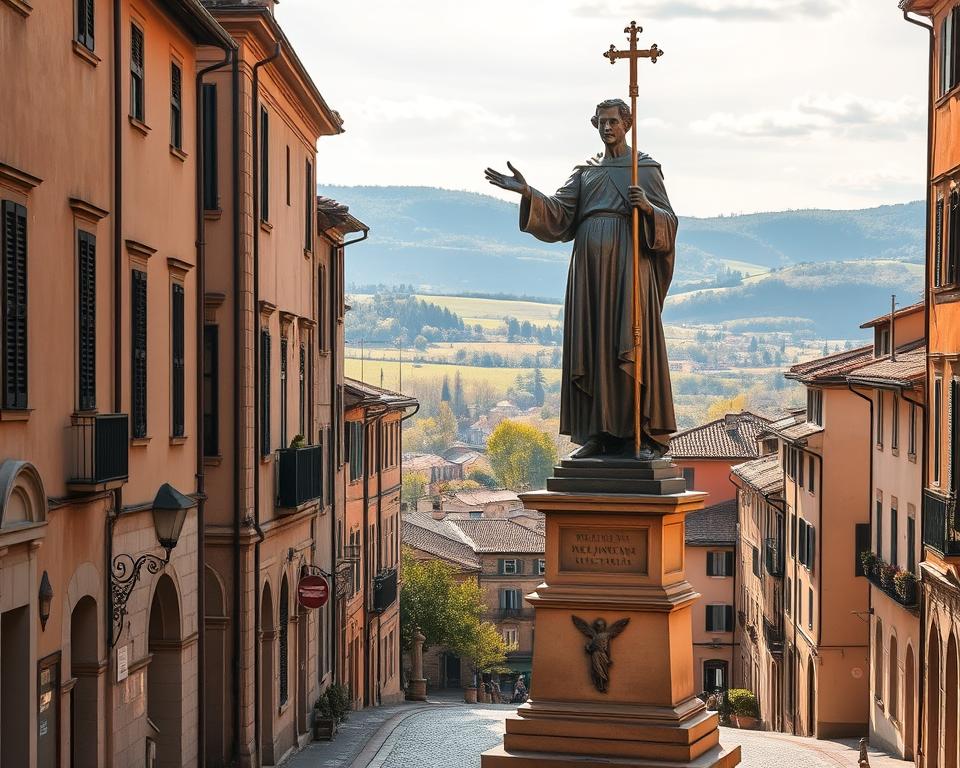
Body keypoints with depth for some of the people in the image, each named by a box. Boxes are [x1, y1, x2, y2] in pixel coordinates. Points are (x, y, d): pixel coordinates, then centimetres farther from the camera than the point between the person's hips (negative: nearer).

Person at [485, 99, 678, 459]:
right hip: (590, 267, 4)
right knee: (593, 346, 0)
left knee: (635, 345, -10)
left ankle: (653, 435, -9)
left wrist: (647, 207, -19)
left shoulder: (646, 168, 8)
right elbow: (559, 213, 4)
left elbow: (669, 222, 2)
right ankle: (600, 433, 3)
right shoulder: (585, 172, 19)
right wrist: (527, 192, -11)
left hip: (630, 264, -4)